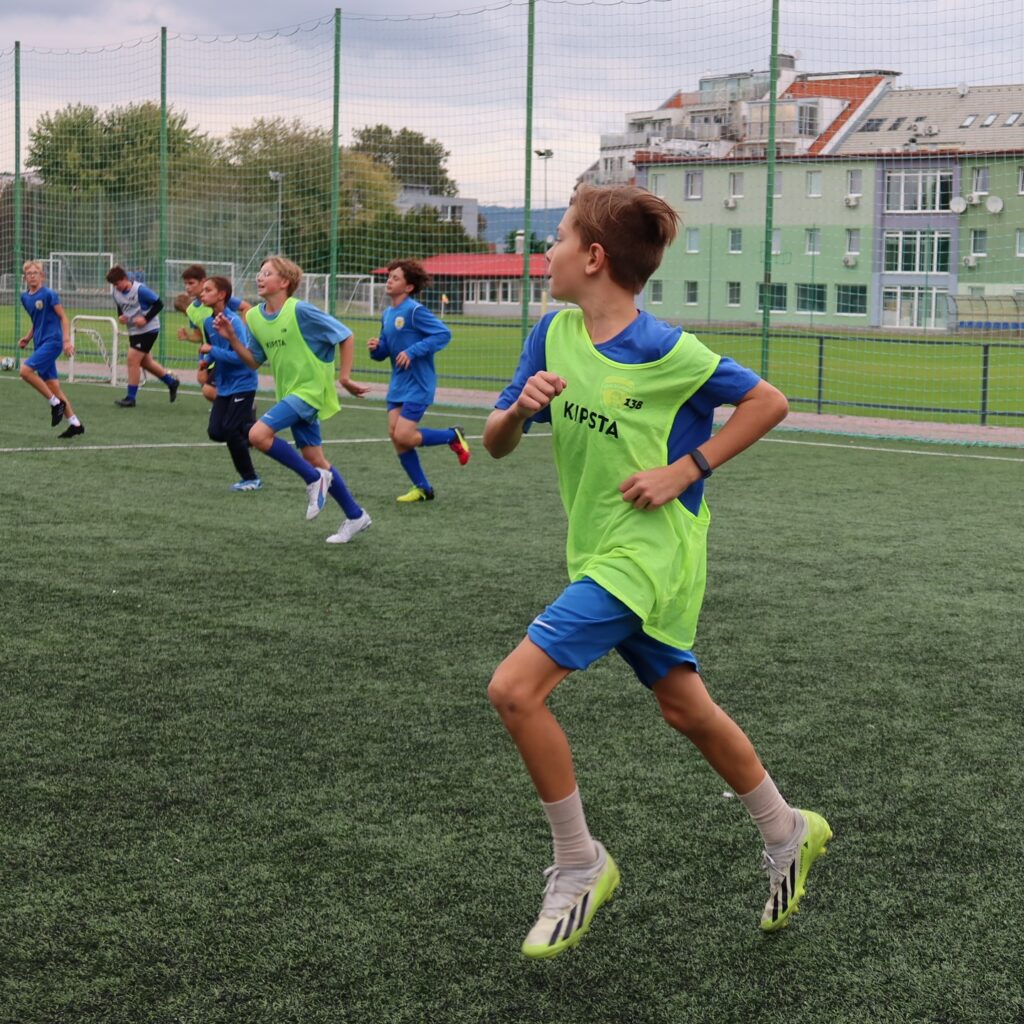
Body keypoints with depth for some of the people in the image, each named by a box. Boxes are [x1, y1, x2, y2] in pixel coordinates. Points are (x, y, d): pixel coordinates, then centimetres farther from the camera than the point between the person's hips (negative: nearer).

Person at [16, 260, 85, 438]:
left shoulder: (49, 294, -9)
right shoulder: (25, 297, 12)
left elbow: (63, 317, -7)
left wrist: (67, 341, -16)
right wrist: (27, 338, 11)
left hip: (52, 341, -8)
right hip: (40, 344, 8)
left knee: (25, 370, -20)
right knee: (53, 386, 4)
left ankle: (56, 403, -9)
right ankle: (75, 423, 9)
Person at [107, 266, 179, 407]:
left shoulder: (140, 290, -21)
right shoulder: (116, 292, 1)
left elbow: (159, 303, -16)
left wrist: (145, 318, -23)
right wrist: (120, 316, -4)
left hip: (148, 330, -8)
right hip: (133, 331, 9)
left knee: (133, 360, -12)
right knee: (145, 362, 16)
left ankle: (130, 398, -5)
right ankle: (171, 382, 36)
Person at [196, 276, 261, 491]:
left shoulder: (234, 322, -19)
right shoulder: (208, 322, 5)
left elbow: (242, 356, -26)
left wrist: (212, 350, -22)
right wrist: (205, 361, 1)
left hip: (243, 384, -8)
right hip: (224, 385, 8)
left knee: (230, 430, -10)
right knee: (215, 432, -1)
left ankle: (251, 479, 5)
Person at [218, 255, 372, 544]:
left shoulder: (300, 311, -17)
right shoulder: (254, 317, 4)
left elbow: (345, 336, -11)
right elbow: (254, 362, 11)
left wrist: (344, 377, -9)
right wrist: (231, 338, -2)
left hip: (309, 389, -8)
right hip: (289, 393, 8)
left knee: (258, 434, -21)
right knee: (314, 459, 10)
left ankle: (314, 479, -5)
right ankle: (355, 516, 23)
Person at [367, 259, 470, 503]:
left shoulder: (415, 311, -14)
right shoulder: (387, 314, 11)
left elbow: (444, 334, -21)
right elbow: (384, 352, 18)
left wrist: (412, 352, -24)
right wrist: (376, 348, -5)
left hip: (418, 385, -8)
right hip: (398, 384, 8)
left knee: (403, 437, -13)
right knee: (395, 435, 2)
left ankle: (453, 436, 11)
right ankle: (422, 488, 15)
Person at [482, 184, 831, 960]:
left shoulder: (664, 351, -18)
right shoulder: (554, 337, 1)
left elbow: (768, 403, -11)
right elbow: (496, 444, 5)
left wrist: (683, 472, -16)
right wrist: (520, 408, -18)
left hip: (647, 553, -8)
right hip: (602, 551, 8)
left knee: (515, 688, -16)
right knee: (684, 706, 19)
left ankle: (580, 867, 0)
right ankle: (788, 834, 38)